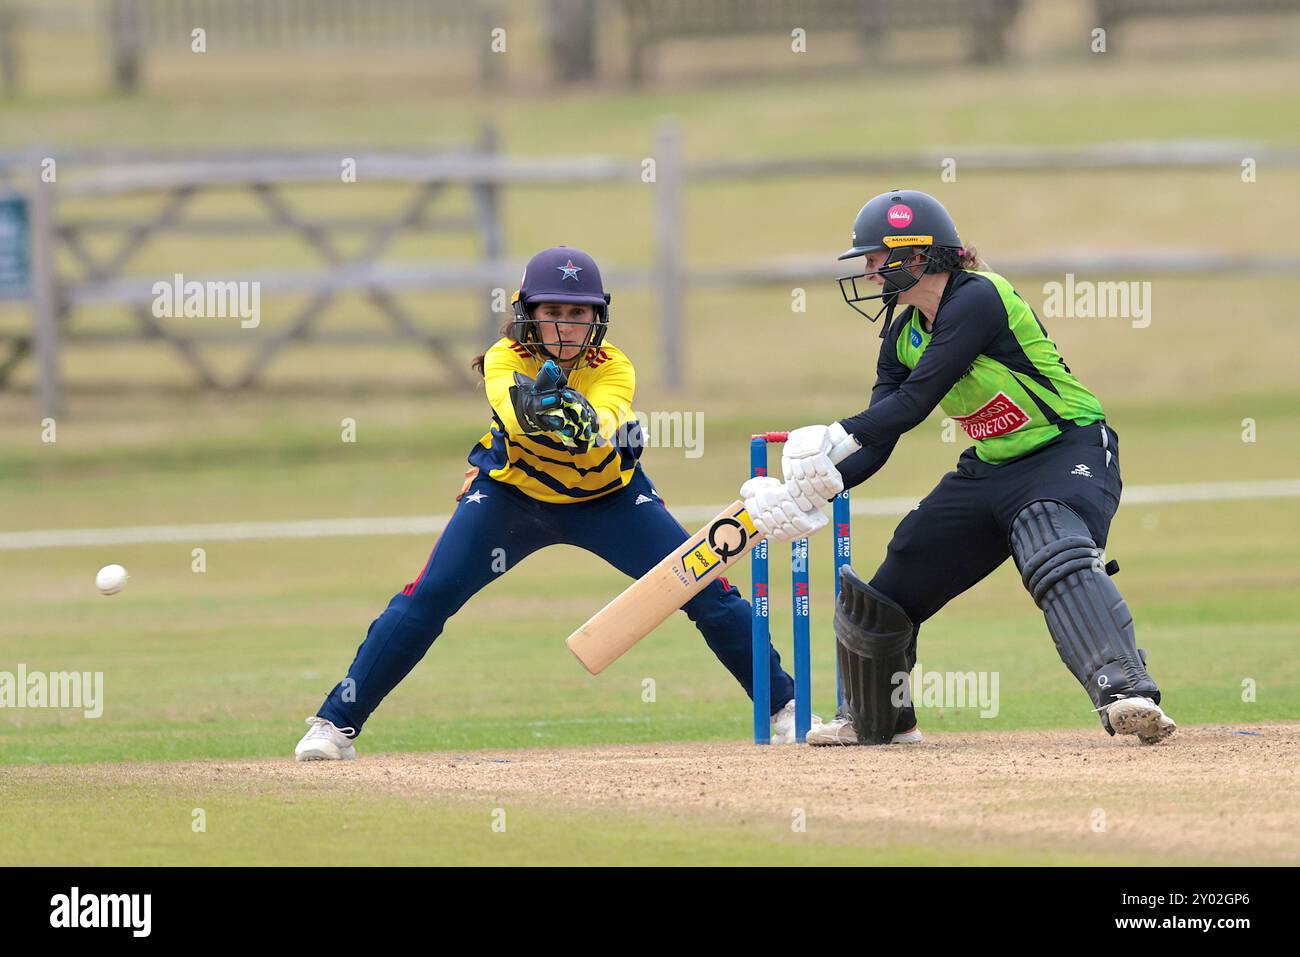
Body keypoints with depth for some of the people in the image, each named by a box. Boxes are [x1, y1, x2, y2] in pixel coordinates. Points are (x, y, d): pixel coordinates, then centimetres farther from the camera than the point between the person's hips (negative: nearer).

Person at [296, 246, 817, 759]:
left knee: (708, 593, -9)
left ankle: (784, 705, 10)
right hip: (513, 495, -1)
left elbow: (602, 429, -44)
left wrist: (583, 421, -67)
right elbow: (513, 412, -47)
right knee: (427, 597, -15)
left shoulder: (613, 368, -23)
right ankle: (336, 722, -5)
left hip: (609, 499, 1)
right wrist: (529, 406, -70)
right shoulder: (505, 360, -24)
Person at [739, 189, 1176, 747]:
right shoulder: (903, 335, 5)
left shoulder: (976, 299, -21)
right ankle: (877, 720, 35)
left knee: (1057, 555, -38)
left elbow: (913, 402, -26)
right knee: (888, 591, 11)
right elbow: (875, 444, 1)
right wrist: (809, 492, -13)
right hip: (989, 468, 9)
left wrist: (835, 439, -32)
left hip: (1067, 451, -9)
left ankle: (1127, 692, -50)